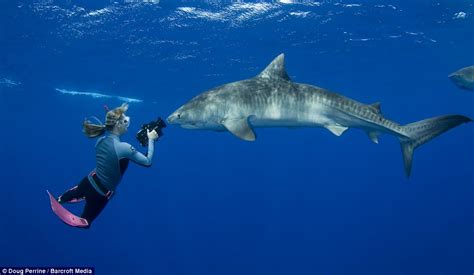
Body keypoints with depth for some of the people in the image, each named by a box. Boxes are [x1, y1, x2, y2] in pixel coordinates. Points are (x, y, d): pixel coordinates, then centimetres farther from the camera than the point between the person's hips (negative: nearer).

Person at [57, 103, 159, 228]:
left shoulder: (101, 141, -7)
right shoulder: (124, 147, -28)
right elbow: (147, 162, -17)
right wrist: (151, 139, -7)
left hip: (89, 181, 6)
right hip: (99, 194, -6)